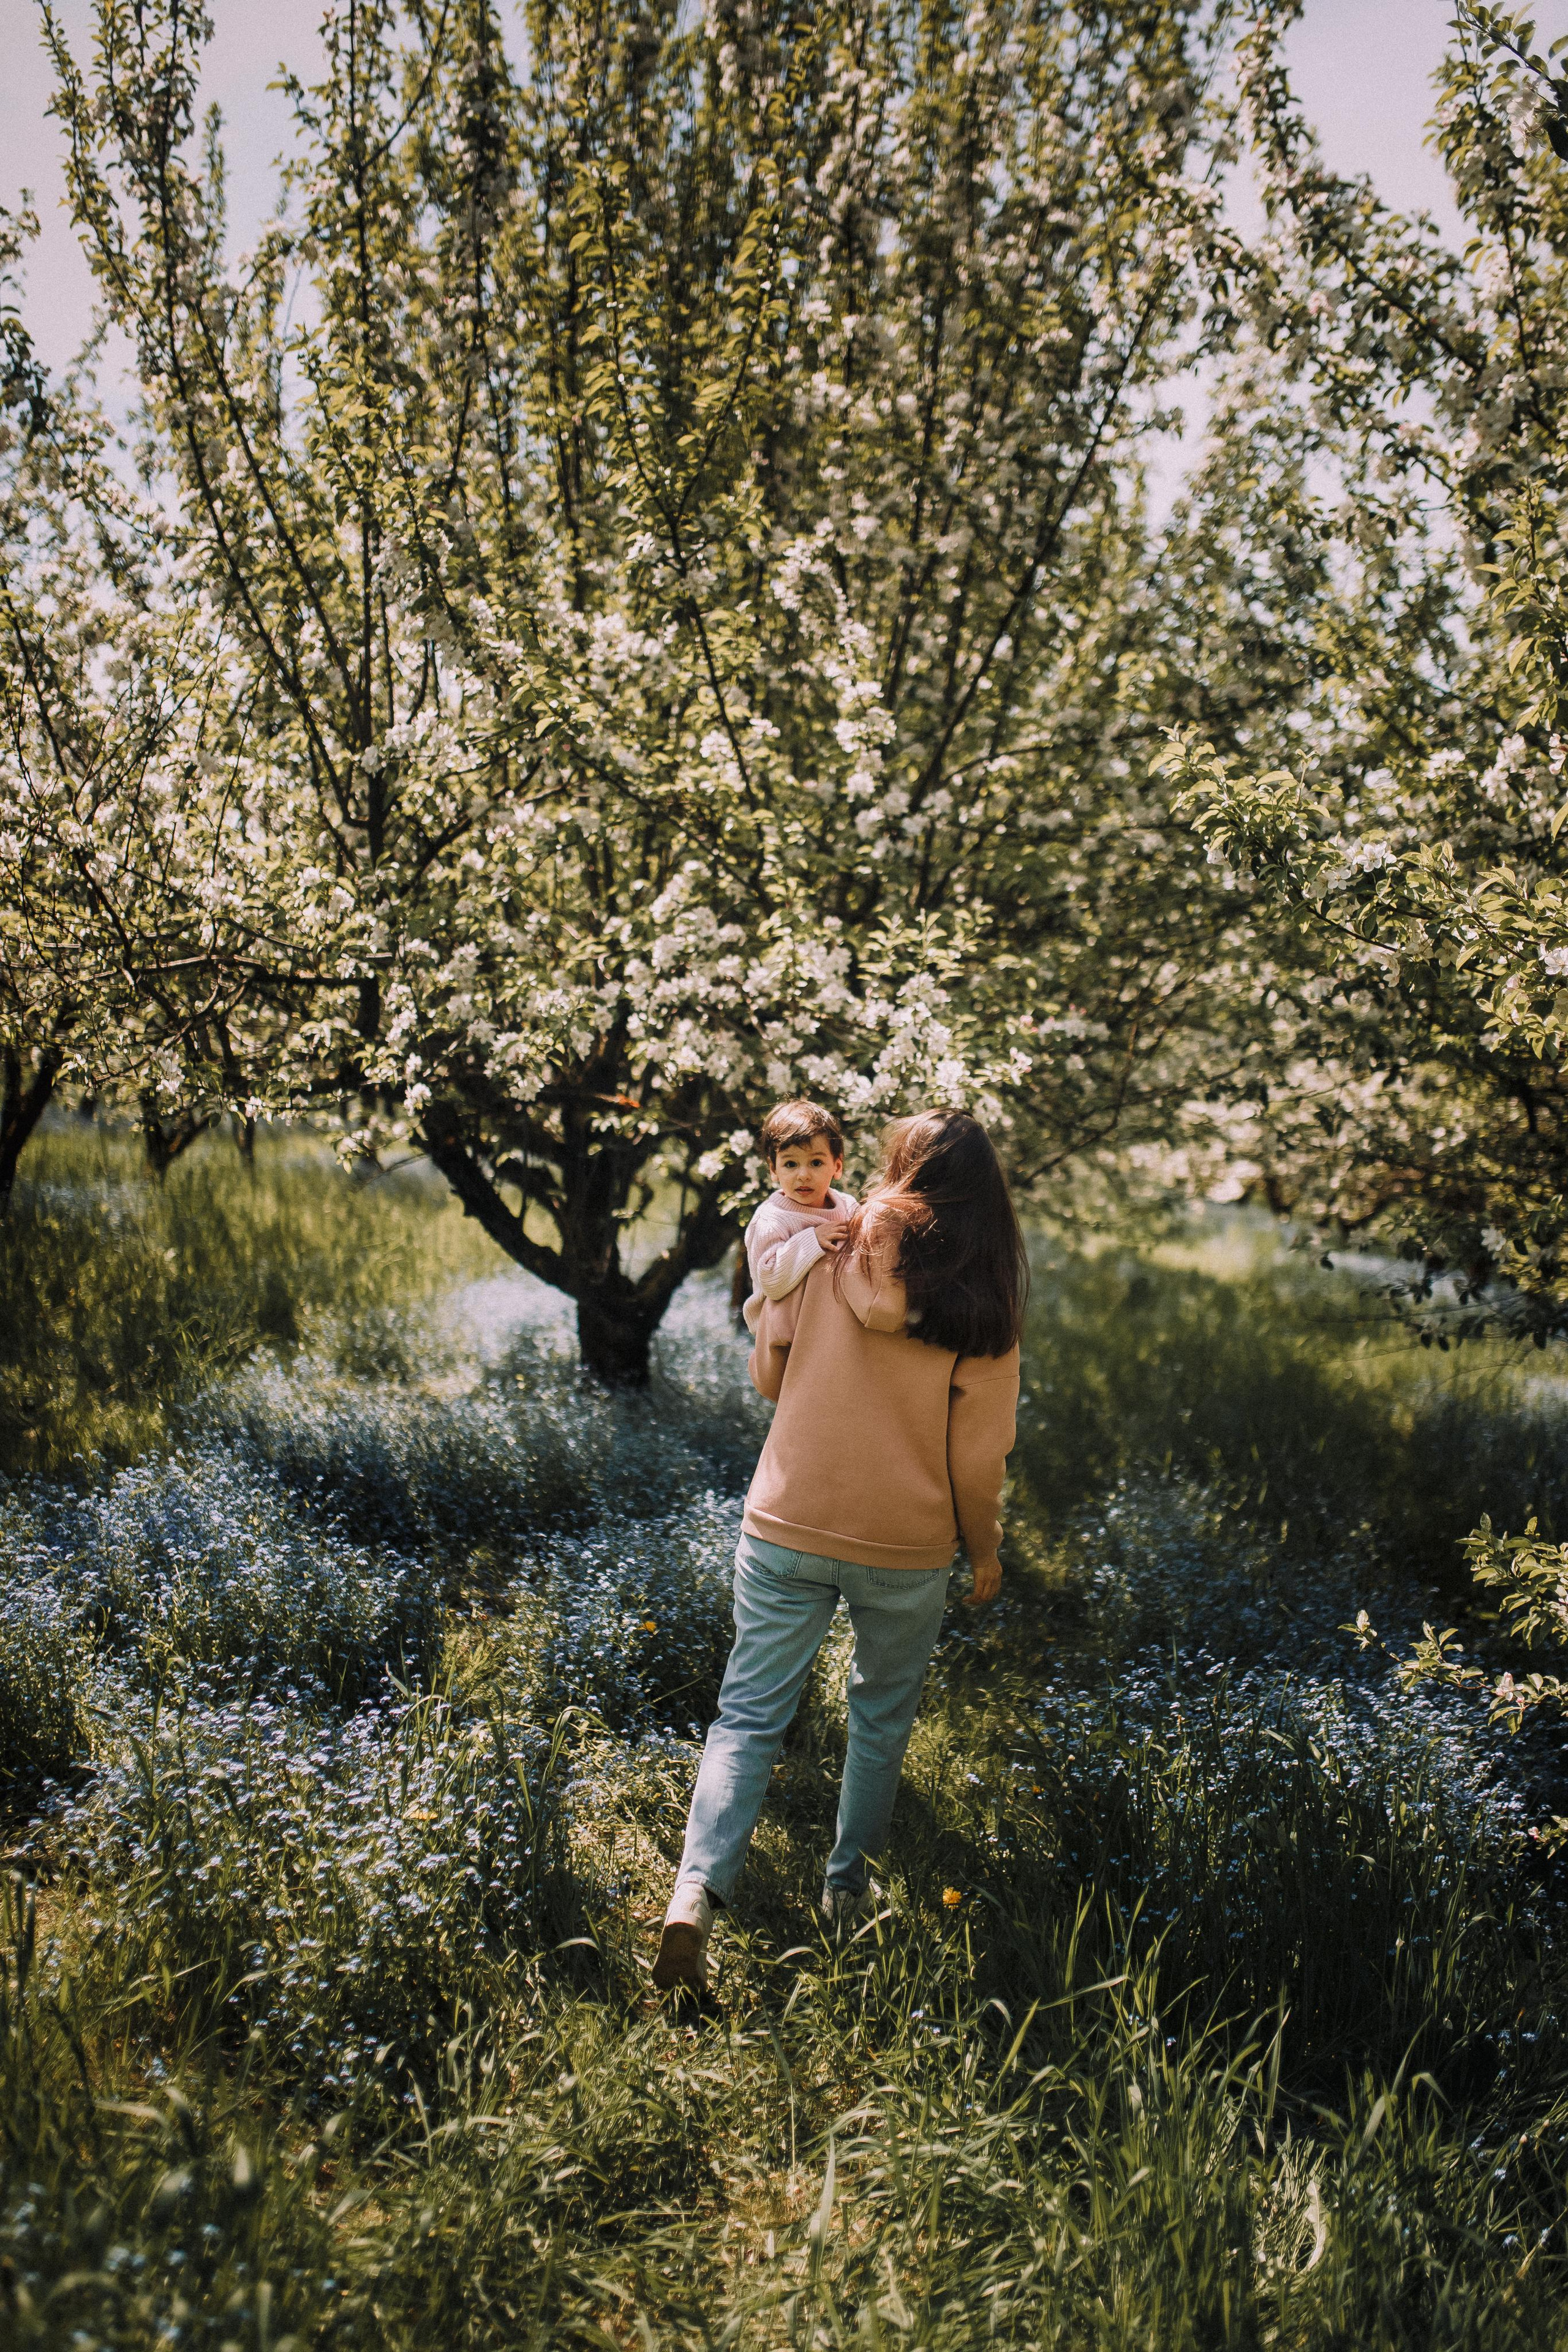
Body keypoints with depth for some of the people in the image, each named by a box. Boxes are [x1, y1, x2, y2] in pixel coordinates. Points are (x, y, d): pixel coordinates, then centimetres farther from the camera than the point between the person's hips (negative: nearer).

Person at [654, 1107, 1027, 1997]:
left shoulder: (828, 1256, -5)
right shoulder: (985, 1311, -7)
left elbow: (770, 1377, 5)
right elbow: (979, 1457, -5)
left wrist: (767, 1301, 22)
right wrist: (986, 1550, 10)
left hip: (788, 1525, 0)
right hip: (908, 1547, 0)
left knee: (750, 1715, 5)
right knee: (883, 1714, 21)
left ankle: (698, 1893, -10)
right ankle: (848, 1887, 31)